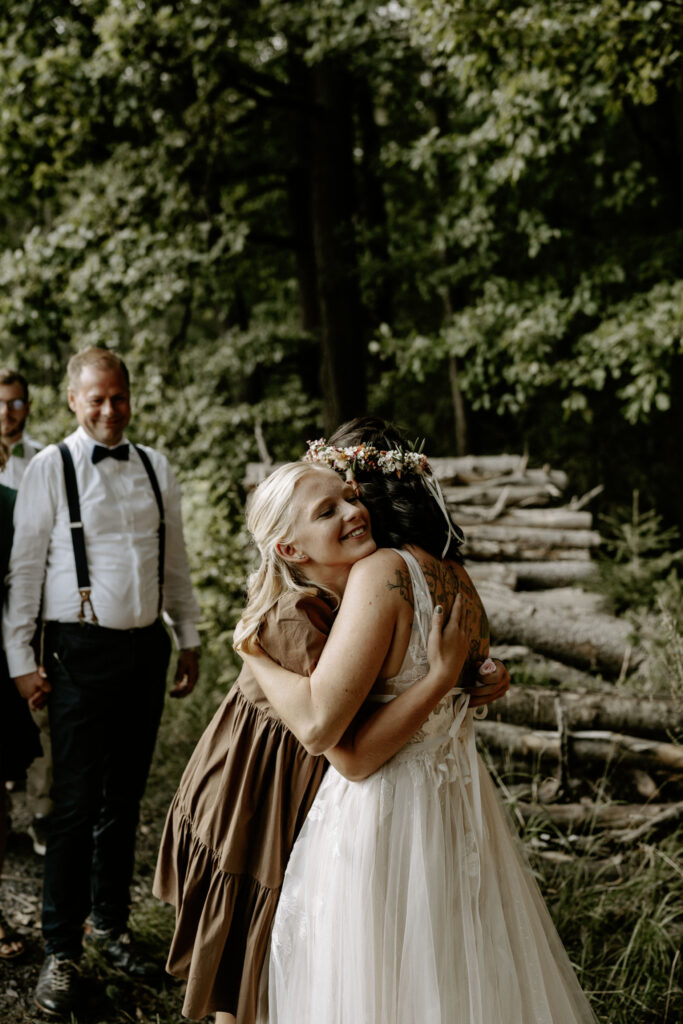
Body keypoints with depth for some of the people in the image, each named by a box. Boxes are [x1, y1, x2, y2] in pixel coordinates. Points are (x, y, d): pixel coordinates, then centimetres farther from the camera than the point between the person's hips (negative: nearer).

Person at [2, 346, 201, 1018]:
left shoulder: (155, 467, 9)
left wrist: (188, 638, 14)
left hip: (147, 646, 5)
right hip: (81, 651, -4)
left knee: (126, 796, 14)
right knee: (77, 804, -2)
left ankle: (109, 922, 30)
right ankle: (60, 952, 9)